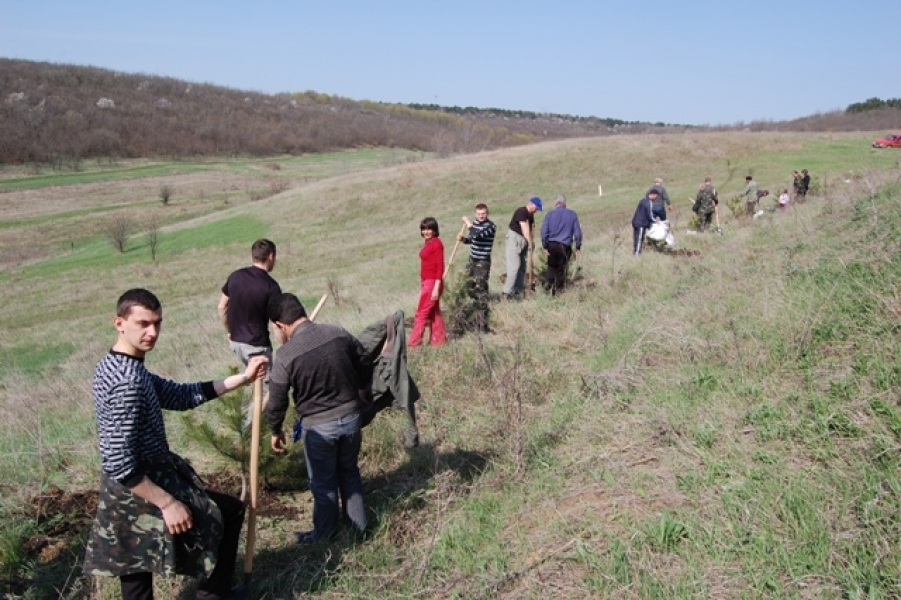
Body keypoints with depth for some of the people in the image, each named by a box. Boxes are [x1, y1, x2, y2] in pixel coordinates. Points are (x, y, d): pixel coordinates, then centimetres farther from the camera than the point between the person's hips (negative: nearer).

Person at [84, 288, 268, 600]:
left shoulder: (113, 365, 5)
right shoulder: (128, 382, -28)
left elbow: (180, 396, 8)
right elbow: (120, 466, -30)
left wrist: (242, 378, 5)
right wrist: (167, 503, -23)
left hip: (124, 493, 9)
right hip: (140, 493, -9)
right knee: (231, 510, 15)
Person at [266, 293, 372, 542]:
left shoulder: (285, 355, -19)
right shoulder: (339, 333, -8)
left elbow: (277, 402, -10)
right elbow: (365, 365, 6)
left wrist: (276, 431, 8)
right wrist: (360, 390, 25)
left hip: (319, 426, -4)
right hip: (351, 416, 4)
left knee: (323, 483, 16)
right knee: (349, 471, 25)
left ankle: (324, 533, 34)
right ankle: (358, 523, 39)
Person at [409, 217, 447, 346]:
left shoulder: (437, 243, -15)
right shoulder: (427, 243, 11)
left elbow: (440, 266, -17)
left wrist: (436, 287, -21)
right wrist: (422, 286, 17)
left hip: (432, 282, -9)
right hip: (426, 282, 9)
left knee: (421, 313, -4)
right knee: (433, 313, 13)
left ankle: (414, 342, 2)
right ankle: (439, 339, 20)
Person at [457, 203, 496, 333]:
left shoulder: (491, 226, -15)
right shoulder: (475, 223, 8)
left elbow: (477, 235, -31)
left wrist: (468, 223, -19)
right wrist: (463, 238, 0)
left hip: (483, 261, -8)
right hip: (472, 259, 8)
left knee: (480, 289, -11)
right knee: (470, 287, 15)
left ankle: (483, 323, -11)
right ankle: (479, 310, 35)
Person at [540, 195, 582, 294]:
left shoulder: (550, 214, 2)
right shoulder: (572, 214, 2)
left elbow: (544, 231, -3)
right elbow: (577, 231, 3)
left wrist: (545, 246, 1)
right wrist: (578, 246, 9)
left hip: (552, 245, 1)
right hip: (565, 246, -1)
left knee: (552, 265, 18)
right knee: (561, 267, 9)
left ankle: (549, 282, 7)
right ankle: (558, 286, 12)